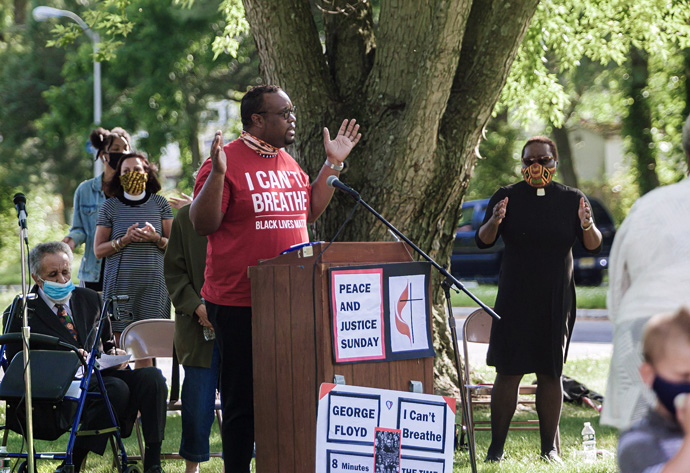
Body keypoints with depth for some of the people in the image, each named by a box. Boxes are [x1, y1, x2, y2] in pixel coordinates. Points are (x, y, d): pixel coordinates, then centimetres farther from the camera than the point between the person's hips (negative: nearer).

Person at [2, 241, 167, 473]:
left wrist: (113, 354, 2)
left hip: (98, 374, 6)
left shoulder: (90, 299, 18)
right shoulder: (21, 313, 1)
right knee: (116, 388, -33)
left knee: (152, 377, -20)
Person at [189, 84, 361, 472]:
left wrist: (333, 165, 19)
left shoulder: (288, 163, 14)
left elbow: (309, 211, 25)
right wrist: (217, 174, -25)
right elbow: (203, 224, -12)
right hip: (240, 305, -7)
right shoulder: (228, 160, -9)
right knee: (244, 400, -2)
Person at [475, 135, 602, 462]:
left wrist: (587, 226, -21)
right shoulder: (507, 197, 2)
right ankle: (496, 448, -1)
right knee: (508, 371, -6)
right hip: (515, 300, -1)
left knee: (550, 372, 3)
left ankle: (549, 447, 9)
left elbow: (594, 247, 2)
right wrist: (494, 222, -25)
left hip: (556, 301, 1)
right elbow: (483, 241, -3)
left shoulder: (572, 200, 5)